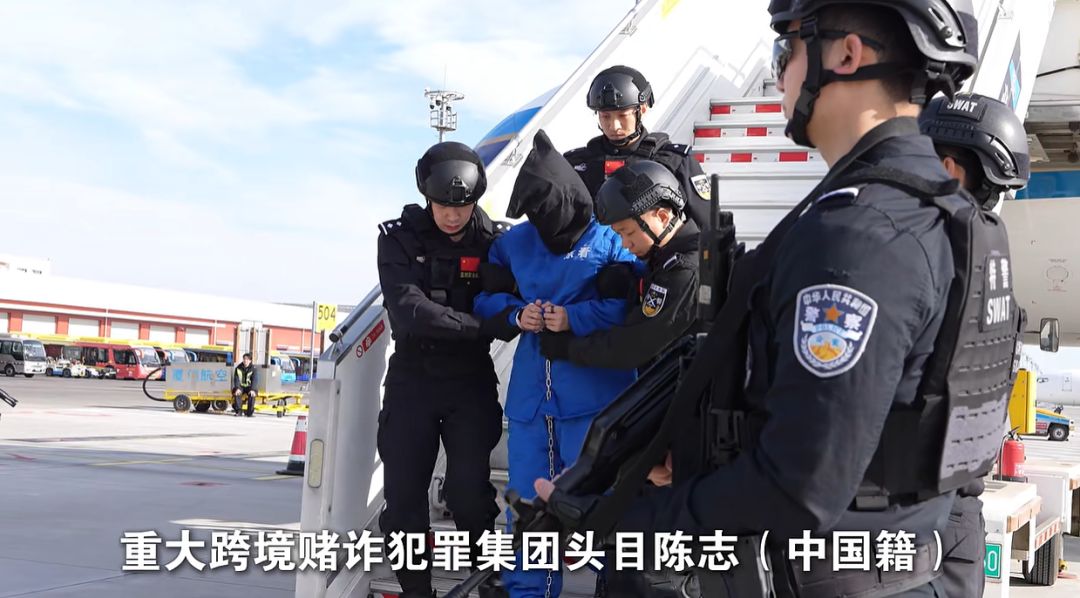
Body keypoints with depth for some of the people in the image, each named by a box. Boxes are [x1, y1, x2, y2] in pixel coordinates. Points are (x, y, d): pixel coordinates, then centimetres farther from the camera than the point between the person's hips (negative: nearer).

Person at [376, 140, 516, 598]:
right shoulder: (399, 238, -8)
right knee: (403, 494, 1)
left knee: (469, 490, -9)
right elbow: (409, 310, -22)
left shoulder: (495, 240, -4)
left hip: (471, 381, -1)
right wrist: (488, 326, -29)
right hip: (412, 380, 1)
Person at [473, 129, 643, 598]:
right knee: (527, 502, 11)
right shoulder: (516, 241, 7)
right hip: (530, 395, 4)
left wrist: (575, 318, -19)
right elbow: (486, 294, 16)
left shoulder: (611, 242, -5)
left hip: (593, 397, -4)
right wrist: (516, 314, -4)